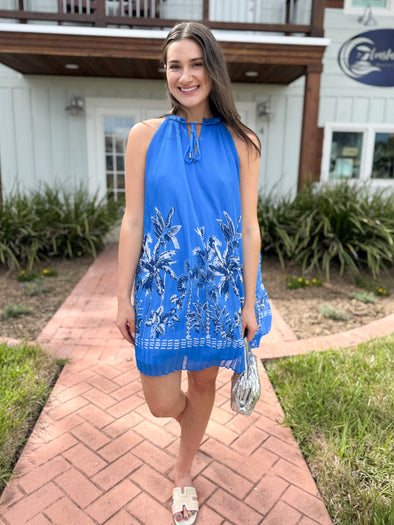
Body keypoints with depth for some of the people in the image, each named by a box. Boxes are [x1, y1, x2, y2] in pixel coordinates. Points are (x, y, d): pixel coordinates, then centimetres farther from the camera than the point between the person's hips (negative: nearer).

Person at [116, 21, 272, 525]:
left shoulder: (241, 143, -1)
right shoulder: (145, 136, -1)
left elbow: (249, 226, -1)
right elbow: (132, 221, -2)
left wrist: (250, 301, -2)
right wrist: (123, 297, -2)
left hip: (219, 287, 1)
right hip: (162, 287, 0)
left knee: (202, 383, 15)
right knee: (161, 403, 6)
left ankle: (183, 474, 44)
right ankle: (190, 416, 47)